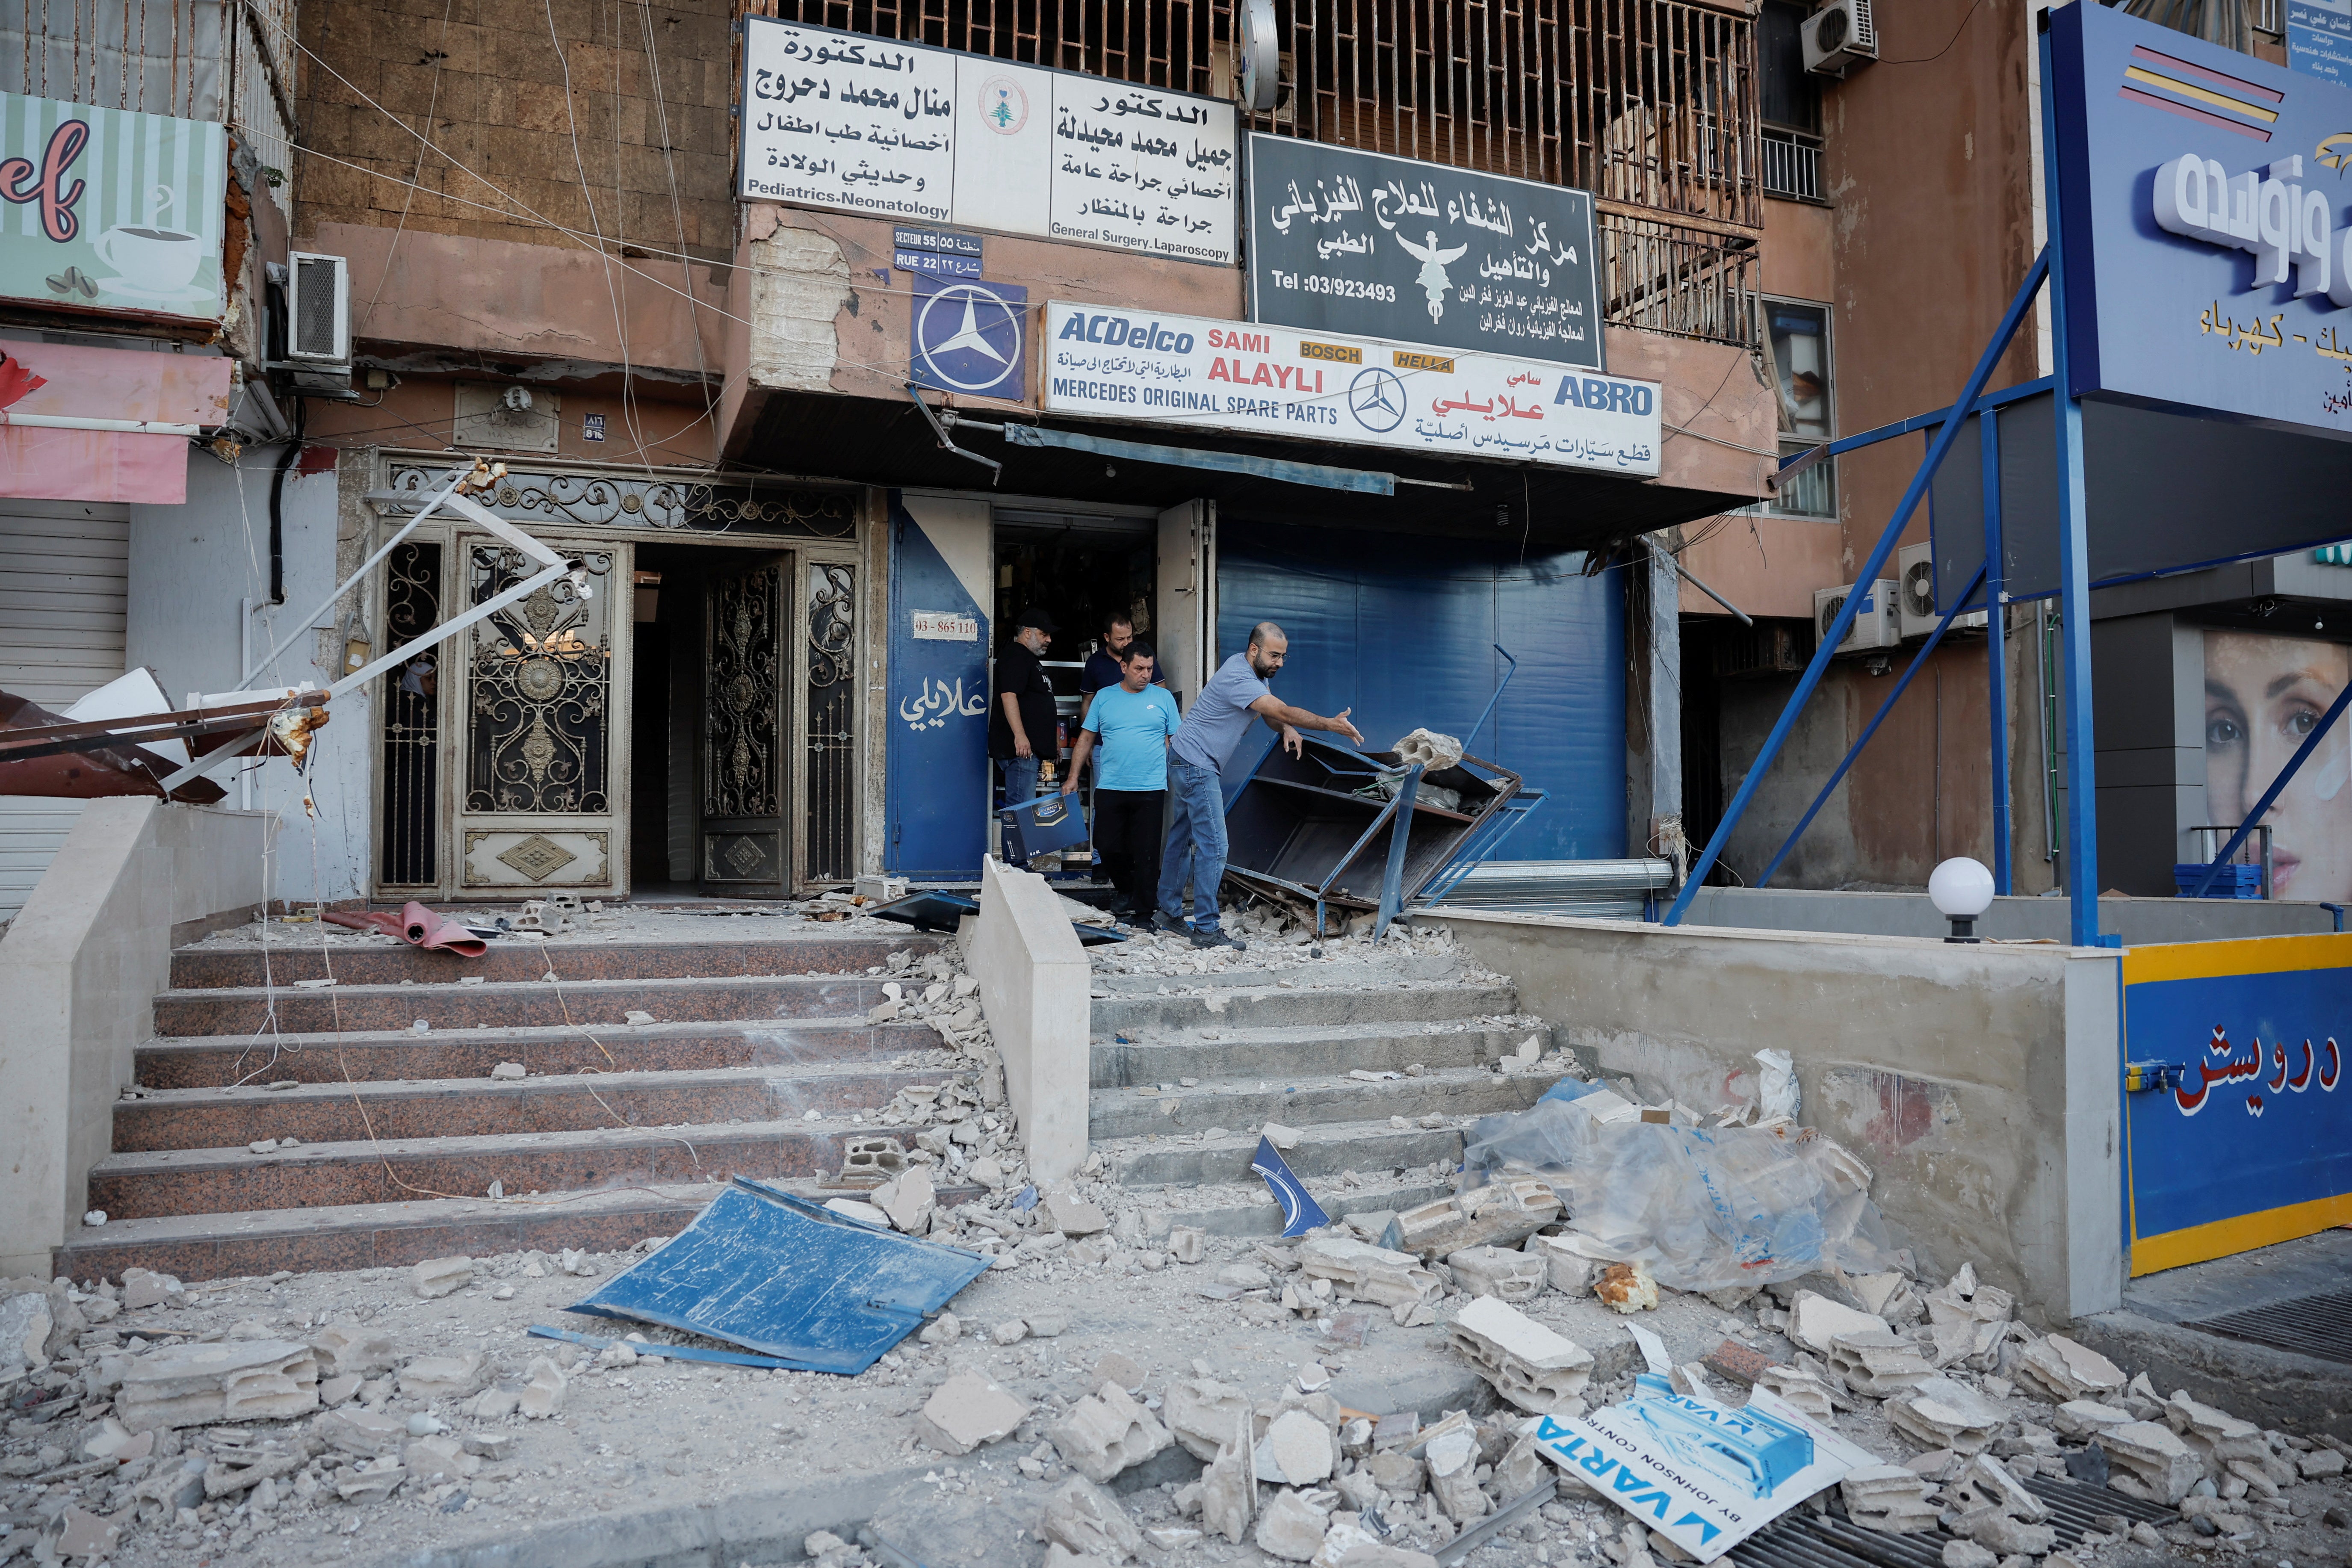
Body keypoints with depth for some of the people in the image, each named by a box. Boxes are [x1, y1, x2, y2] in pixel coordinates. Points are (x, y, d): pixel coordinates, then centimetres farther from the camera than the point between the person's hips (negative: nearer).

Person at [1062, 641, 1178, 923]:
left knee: (1146, 852, -1)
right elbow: (1086, 739, 11)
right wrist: (1073, 778, 5)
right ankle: (1126, 890, 27)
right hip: (1110, 787, 2)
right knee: (1108, 846, 2)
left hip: (1151, 789, -1)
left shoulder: (1163, 698, 6)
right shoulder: (1104, 697, 9)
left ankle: (1141, 908, 10)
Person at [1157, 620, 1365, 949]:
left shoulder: (1257, 671, 7)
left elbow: (1271, 712, 13)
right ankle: (1206, 929, -9)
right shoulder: (1238, 678, -26)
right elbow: (1284, 712, -30)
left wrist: (1286, 729, -10)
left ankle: (1169, 913, 28)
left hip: (1188, 763, 11)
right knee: (1213, 846, -12)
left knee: (1183, 838, 17)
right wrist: (1330, 725, -26)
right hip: (1195, 765, -11)